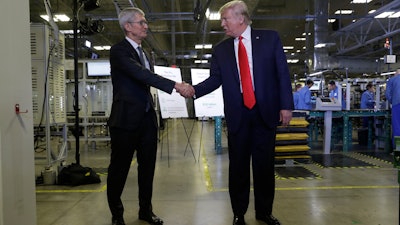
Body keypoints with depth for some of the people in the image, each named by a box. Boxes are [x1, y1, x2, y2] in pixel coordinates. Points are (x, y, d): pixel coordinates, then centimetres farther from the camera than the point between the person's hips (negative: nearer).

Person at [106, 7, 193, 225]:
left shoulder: (142, 52, 16)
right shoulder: (118, 51, -10)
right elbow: (141, 74, -24)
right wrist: (175, 85, -29)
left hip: (147, 118, 8)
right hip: (126, 119, -7)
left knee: (147, 166, 13)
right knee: (119, 168, 5)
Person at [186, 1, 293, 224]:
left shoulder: (270, 38, 2)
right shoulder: (221, 49, 7)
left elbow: (283, 73, -1)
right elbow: (214, 79, 3)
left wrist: (286, 105, -7)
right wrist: (194, 90, -14)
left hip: (266, 111, -1)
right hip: (237, 115, 1)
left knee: (265, 164, 8)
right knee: (238, 166, 8)